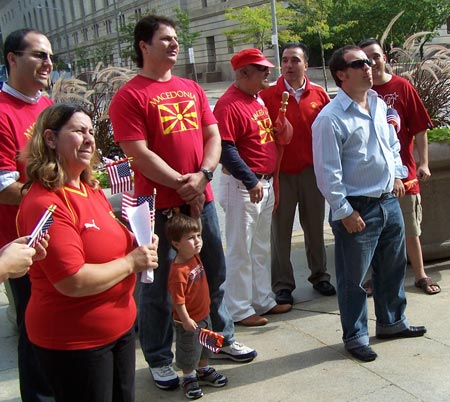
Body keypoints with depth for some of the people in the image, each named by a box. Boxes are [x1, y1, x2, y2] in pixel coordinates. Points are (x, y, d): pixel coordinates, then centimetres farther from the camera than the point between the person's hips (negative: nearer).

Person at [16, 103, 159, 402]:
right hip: (73, 342, -9)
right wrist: (131, 263, -18)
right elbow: (74, 282, -29)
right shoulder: (45, 204, -24)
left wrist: (140, 245, 1)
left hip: (120, 326, 9)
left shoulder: (91, 188, 5)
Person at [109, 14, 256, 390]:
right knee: (159, 284, 5)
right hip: (159, 204, -6)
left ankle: (222, 337, 37)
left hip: (202, 198, 6)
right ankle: (159, 360, 21)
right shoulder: (129, 96, -7)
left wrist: (202, 175, -9)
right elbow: (139, 154, -14)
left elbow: (213, 136, 8)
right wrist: (182, 185, -15)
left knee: (214, 273, 17)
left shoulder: (192, 88, 12)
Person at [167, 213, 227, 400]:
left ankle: (203, 370, 48)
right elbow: (178, 300, -28)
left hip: (204, 314, 9)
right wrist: (185, 320, -25)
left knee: (205, 345, 27)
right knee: (189, 351, 12)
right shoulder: (178, 271, -32)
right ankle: (189, 378, 34)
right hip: (189, 321, -9)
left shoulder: (195, 256, -7)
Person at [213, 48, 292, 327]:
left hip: (265, 183, 9)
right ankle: (240, 310, 12)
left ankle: (263, 300, 30)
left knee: (262, 248, 17)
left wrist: (269, 180, 15)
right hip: (242, 186, -9)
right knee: (241, 251, 1)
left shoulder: (259, 100, 13)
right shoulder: (229, 104, -16)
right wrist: (251, 181, -23)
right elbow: (225, 149, -23)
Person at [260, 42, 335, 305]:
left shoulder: (319, 94, 3)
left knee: (315, 226, 13)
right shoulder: (268, 95, -4)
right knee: (281, 229, 5)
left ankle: (320, 276, 30)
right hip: (281, 172, -2)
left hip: (313, 170, 2)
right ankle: (283, 285, 17)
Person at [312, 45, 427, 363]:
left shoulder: (379, 104, 8)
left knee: (393, 267, 21)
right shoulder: (330, 118, -17)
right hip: (357, 208, -8)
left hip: (389, 202, 8)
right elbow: (327, 172, -19)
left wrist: (397, 174, 14)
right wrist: (344, 212, -17)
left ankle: (392, 322, 41)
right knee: (353, 277, 4)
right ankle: (355, 337, 22)